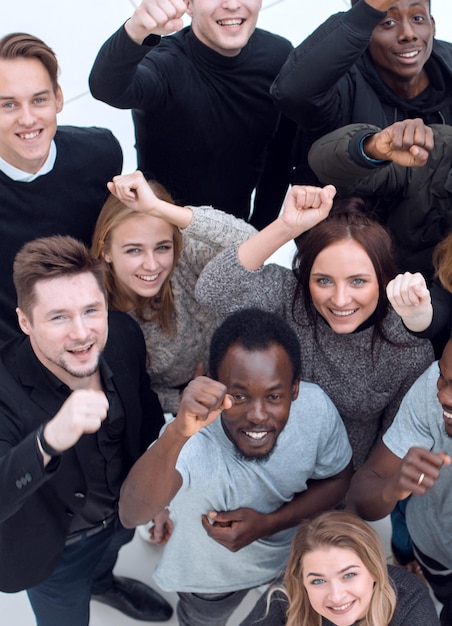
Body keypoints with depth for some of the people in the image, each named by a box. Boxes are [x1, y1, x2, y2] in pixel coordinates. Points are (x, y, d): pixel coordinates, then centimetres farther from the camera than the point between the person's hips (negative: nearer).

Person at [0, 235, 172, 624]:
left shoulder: (124, 335, -23)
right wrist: (49, 440, -65)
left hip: (123, 517, 5)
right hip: (54, 548, -5)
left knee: (104, 562, 37)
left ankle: (102, 584, 71)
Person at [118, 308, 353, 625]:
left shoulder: (316, 407, -31)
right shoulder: (193, 440, -44)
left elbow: (337, 479, -12)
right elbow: (132, 514, -59)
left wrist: (268, 524, -27)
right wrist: (177, 433, -76)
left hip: (294, 549, 3)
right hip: (213, 573, -2)